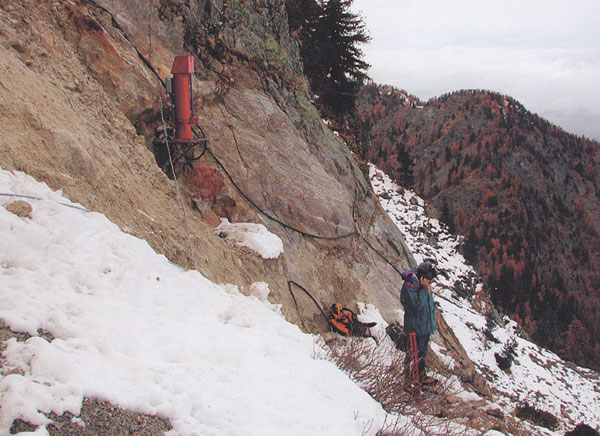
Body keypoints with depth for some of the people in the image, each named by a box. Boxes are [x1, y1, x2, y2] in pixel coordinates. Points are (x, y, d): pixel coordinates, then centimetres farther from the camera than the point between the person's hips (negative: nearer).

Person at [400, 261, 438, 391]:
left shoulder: (424, 285, 7)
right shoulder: (409, 286, -20)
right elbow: (417, 306, -28)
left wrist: (431, 322, 17)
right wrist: (424, 289, -25)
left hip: (426, 325, 9)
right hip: (415, 327, -9)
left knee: (422, 352, 20)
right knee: (414, 354, 0)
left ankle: (421, 376, 33)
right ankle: (412, 379, 12)